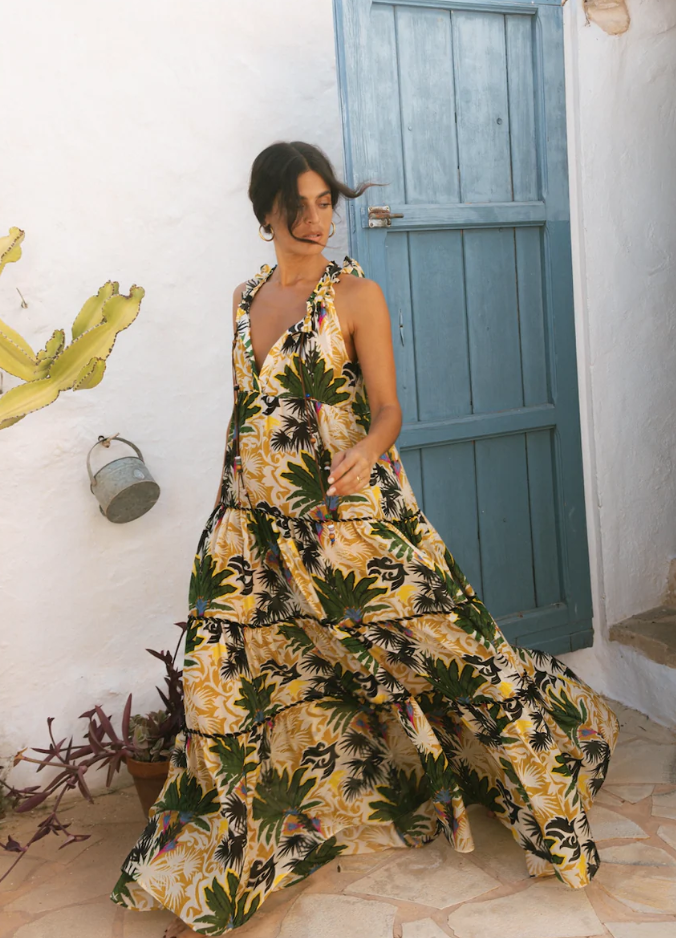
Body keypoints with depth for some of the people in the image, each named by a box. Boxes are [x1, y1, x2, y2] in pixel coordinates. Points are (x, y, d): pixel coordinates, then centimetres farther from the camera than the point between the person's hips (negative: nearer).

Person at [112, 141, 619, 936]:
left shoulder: (356, 295, -4)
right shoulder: (246, 298, 12)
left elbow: (387, 408, -8)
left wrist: (368, 450, -30)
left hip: (348, 520, -5)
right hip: (257, 526, 5)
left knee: (431, 638, -1)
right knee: (229, 684, 6)